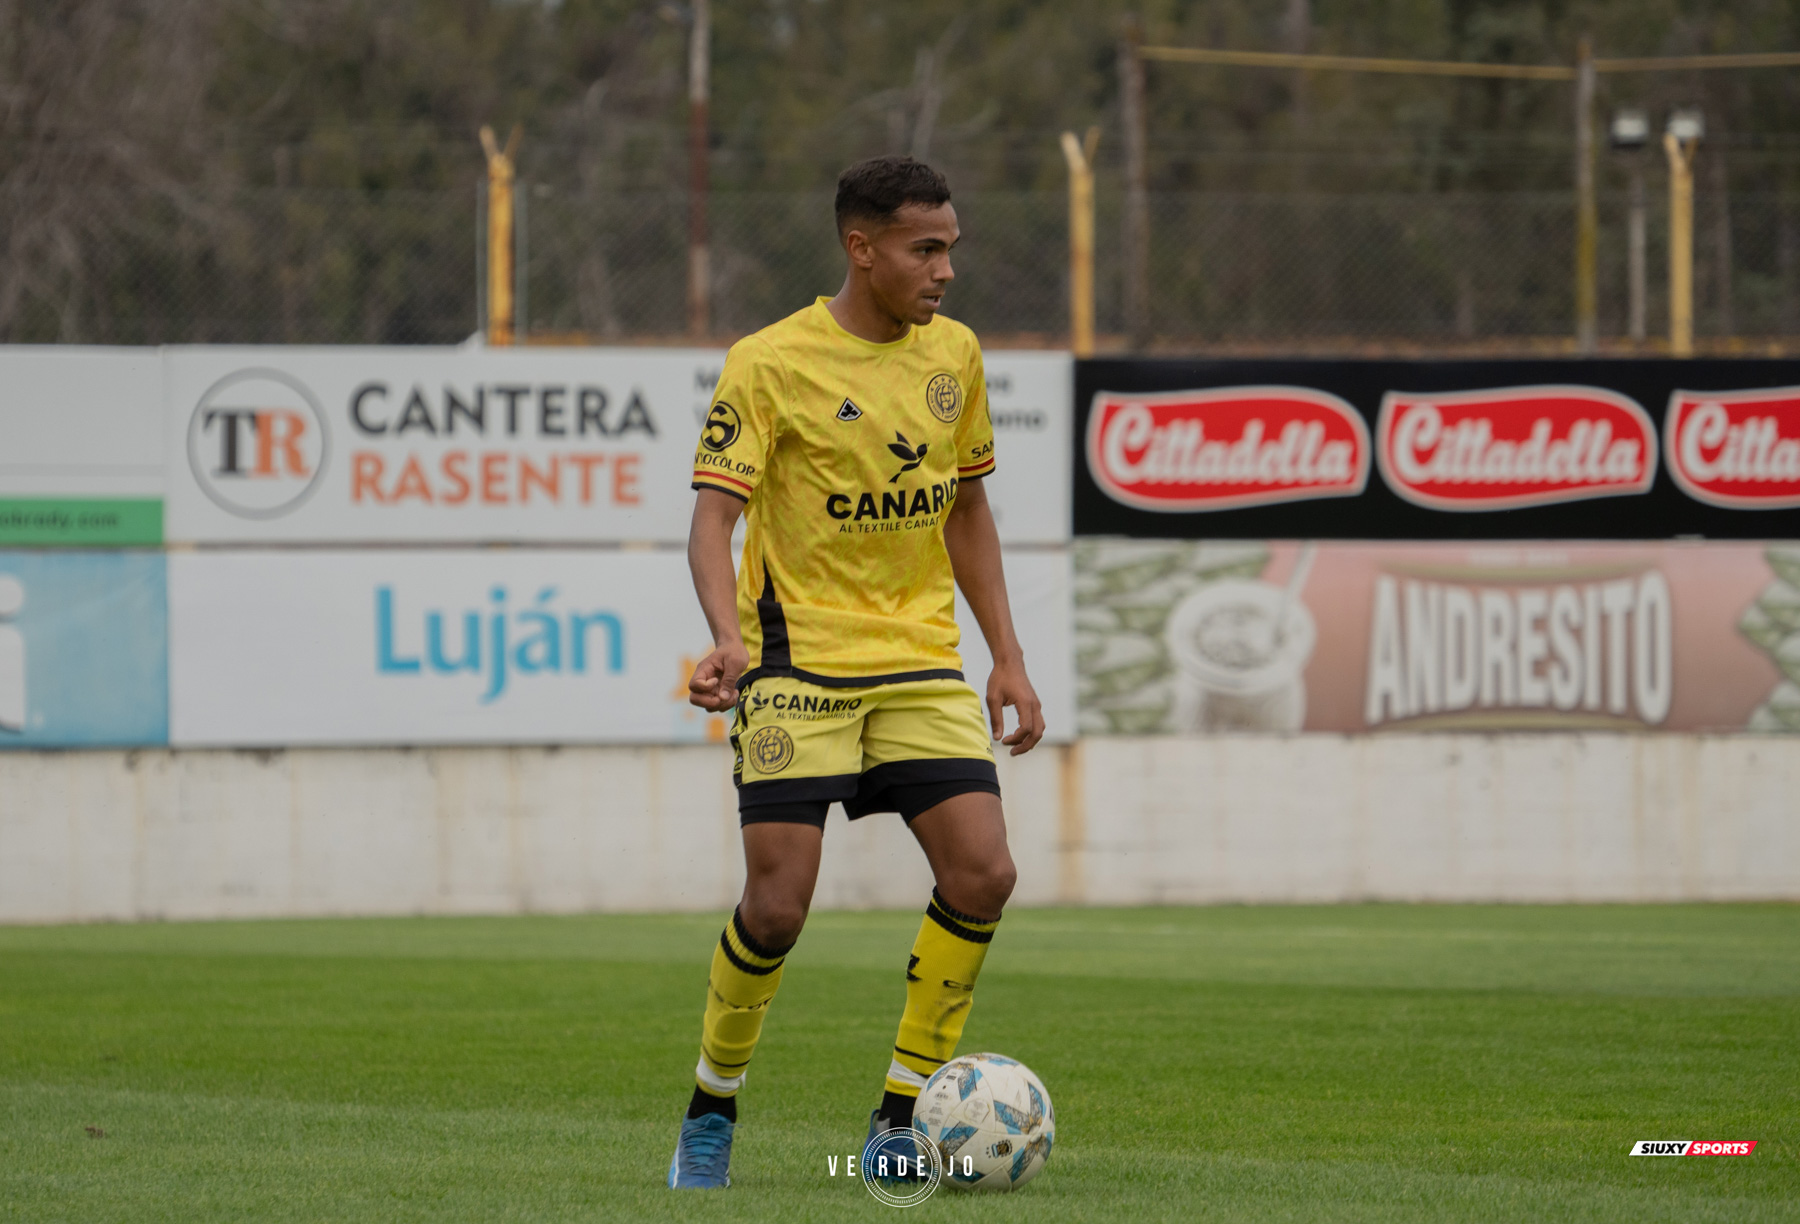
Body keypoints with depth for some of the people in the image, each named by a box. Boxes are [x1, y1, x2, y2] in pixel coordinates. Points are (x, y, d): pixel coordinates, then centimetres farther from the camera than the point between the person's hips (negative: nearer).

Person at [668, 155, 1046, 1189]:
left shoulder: (953, 354, 9)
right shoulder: (772, 364, -8)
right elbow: (714, 519, -14)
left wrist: (1009, 659, 14)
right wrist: (729, 637, -32)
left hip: (921, 660, 5)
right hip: (799, 662, -5)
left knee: (983, 876, -11)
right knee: (778, 908, -11)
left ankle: (901, 1116, 2)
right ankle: (712, 1112, 13)